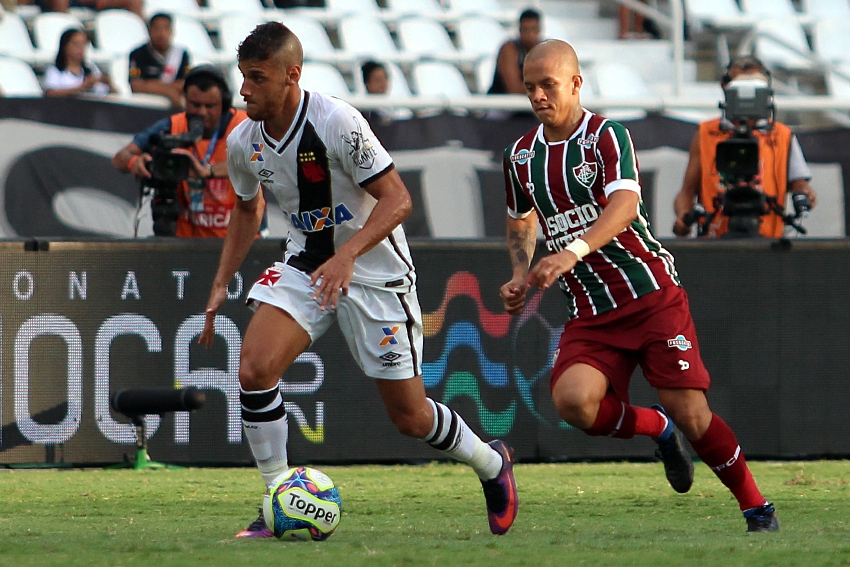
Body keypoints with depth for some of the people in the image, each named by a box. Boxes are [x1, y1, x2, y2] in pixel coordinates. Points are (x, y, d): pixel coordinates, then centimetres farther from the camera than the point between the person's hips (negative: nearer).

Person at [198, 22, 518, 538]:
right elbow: (247, 209, 16)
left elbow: (397, 199, -23)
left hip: (374, 268, -5)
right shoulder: (243, 143, -5)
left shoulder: (336, 122, -24)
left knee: (409, 414, 2)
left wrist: (346, 255, -36)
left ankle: (492, 465, 32)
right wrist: (221, 286, 10)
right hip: (305, 264, 5)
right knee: (255, 367, -20)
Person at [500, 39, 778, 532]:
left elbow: (624, 204, -26)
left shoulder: (608, 136, -8)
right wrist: (521, 276, 11)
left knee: (690, 414, -10)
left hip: (652, 294, -4)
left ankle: (759, 509, 11)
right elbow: (521, 222, 30)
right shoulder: (520, 156, 10)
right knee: (572, 399, -24)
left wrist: (576, 250, -42)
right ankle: (657, 429, 7)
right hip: (591, 315, 4)